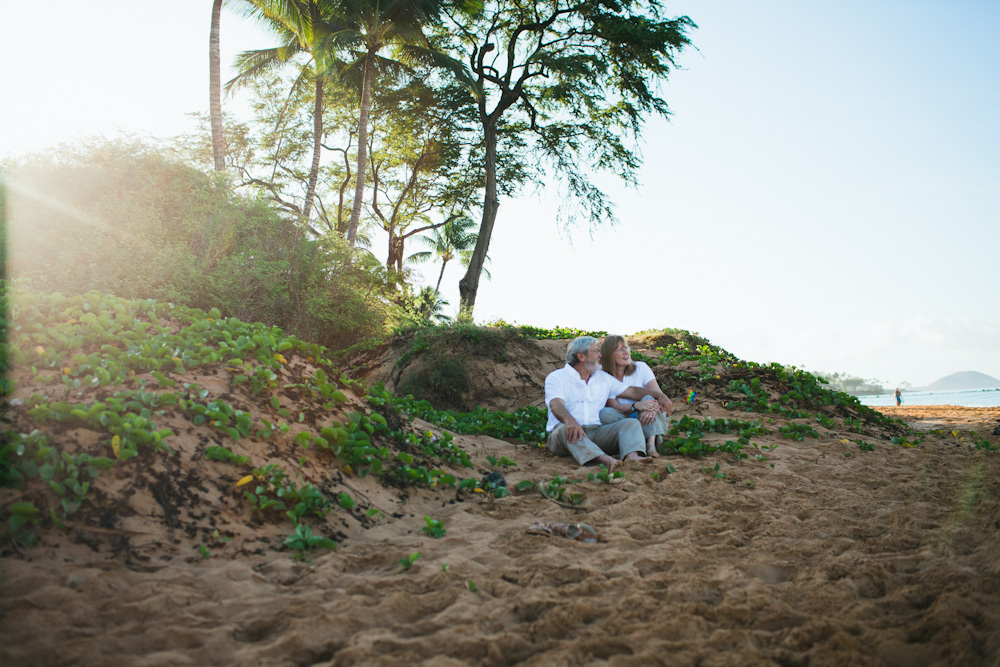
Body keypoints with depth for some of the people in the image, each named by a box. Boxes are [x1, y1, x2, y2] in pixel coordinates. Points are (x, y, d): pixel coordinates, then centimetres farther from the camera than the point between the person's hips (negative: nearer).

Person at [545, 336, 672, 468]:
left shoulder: (603, 377, 24)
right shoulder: (556, 377, 3)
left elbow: (631, 391, 25)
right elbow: (556, 404, -16)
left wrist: (659, 395, 10)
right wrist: (569, 420, -39)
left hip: (597, 432, 5)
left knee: (632, 423, -14)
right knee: (565, 429, -39)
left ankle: (632, 456, -47)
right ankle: (605, 459, -63)